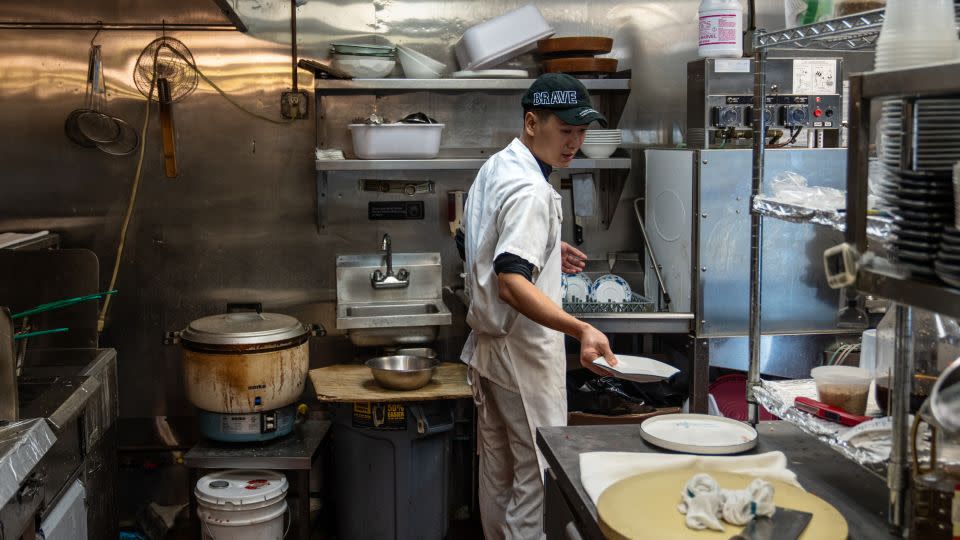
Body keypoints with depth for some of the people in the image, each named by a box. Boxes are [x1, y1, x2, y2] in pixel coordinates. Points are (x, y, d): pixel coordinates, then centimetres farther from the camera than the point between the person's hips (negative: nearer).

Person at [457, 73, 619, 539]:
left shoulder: (493, 168, 7)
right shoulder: (530, 191, -23)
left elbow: (475, 245, 21)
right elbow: (510, 283, -33)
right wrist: (581, 330, -43)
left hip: (487, 344, 10)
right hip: (523, 353, -10)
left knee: (497, 471, 19)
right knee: (538, 477, 0)